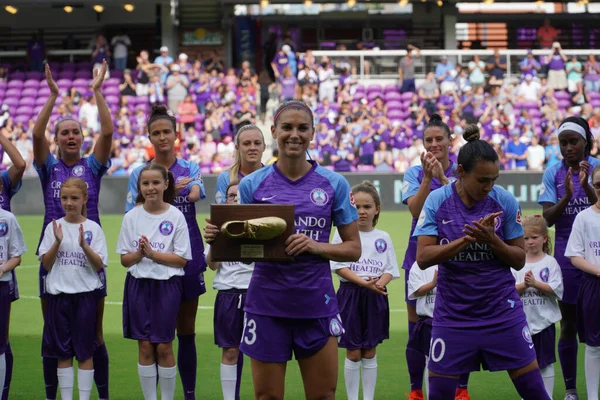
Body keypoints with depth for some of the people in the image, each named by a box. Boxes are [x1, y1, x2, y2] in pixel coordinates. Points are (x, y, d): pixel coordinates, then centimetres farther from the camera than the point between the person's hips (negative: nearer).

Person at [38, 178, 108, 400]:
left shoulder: (93, 228, -1)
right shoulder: (53, 227, 3)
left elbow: (99, 265, -5)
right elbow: (46, 264, 0)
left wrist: (84, 245, -20)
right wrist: (57, 242, -15)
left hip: (85, 294, -1)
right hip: (59, 294, 1)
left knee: (85, 352, 3)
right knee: (63, 352, 6)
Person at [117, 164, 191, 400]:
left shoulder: (176, 216, -4)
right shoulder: (132, 217, 3)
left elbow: (182, 259, -7)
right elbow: (124, 260, 5)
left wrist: (153, 254, -18)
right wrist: (139, 253, -16)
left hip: (167, 285, -2)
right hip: (139, 285, 2)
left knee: (163, 347, 0)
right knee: (145, 347, 4)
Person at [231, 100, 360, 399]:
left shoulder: (334, 184, 2)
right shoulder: (252, 184, 1)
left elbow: (353, 248, 3)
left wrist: (315, 246, -14)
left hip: (317, 304, 0)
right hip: (266, 304, 0)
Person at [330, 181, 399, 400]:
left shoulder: (383, 238, 6)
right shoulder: (342, 233, -2)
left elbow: (390, 270, 4)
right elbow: (339, 266, -8)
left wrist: (379, 283, -18)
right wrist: (363, 282, -21)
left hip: (376, 297, 2)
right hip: (350, 295, -2)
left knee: (370, 353, 7)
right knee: (353, 353, 1)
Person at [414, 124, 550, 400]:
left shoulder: (505, 201, -5)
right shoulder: (437, 201, -7)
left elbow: (519, 260, -1)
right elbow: (423, 258, -13)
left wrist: (491, 239, -19)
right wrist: (467, 238, -23)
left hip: (503, 312, 1)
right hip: (453, 313, 0)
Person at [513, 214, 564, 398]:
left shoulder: (550, 263, -3)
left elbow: (556, 289, -11)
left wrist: (535, 283, -20)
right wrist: (524, 285, -22)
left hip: (544, 320, -2)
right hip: (522, 320, 2)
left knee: (546, 363, 4)